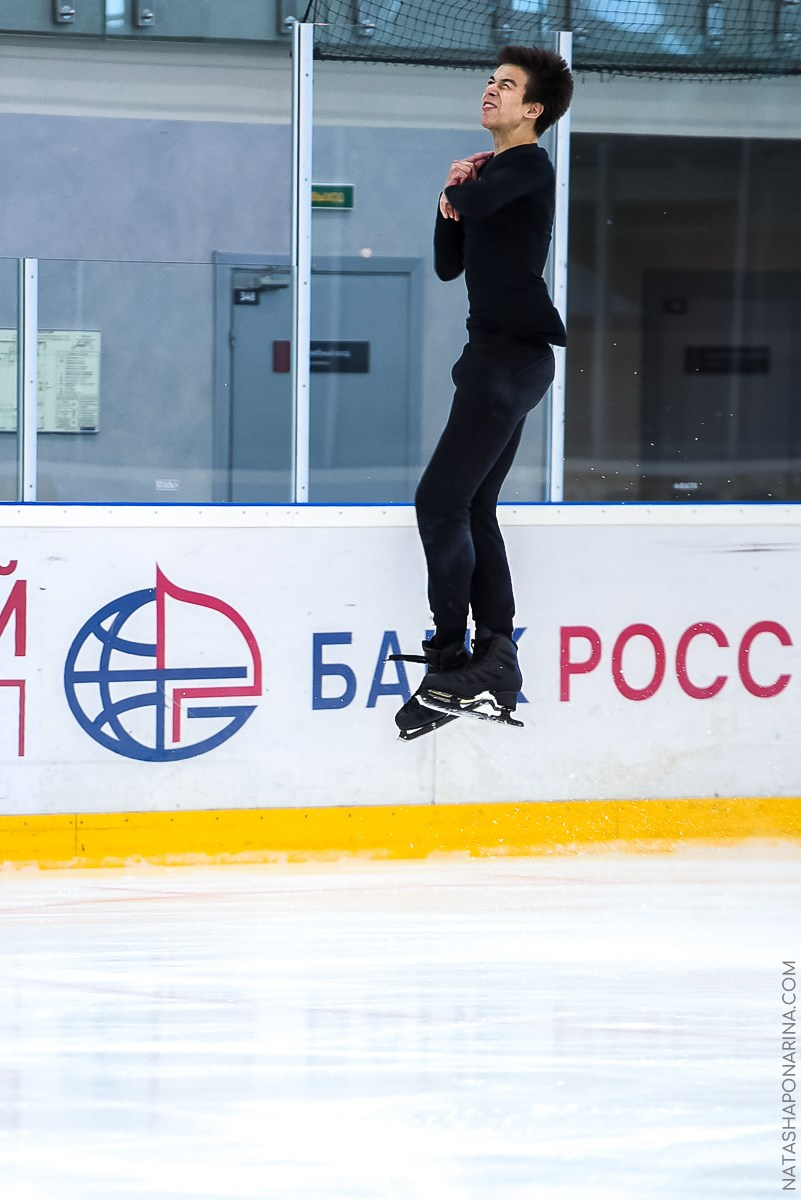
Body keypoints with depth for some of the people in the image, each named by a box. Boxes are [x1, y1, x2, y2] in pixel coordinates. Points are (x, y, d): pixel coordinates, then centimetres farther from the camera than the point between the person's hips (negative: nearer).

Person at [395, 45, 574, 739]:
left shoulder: (528, 165, -9)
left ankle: (450, 664, -9)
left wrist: (459, 196, -5)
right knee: (472, 509, 9)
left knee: (442, 500, -12)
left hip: (514, 354, -10)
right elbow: (448, 265, 20)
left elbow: (473, 203, -30)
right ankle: (495, 662, 8)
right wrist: (452, 200, 3)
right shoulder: (493, 172, 20)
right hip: (496, 354, 10)